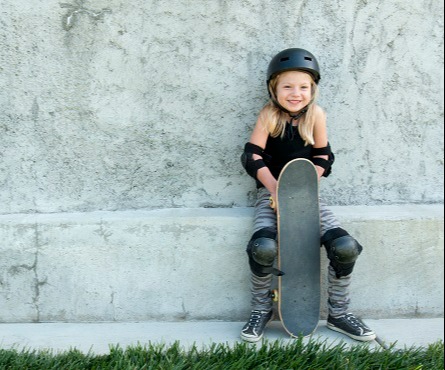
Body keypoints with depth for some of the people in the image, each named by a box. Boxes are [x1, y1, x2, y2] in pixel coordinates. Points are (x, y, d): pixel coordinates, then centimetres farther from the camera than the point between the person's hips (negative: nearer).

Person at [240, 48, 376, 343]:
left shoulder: (315, 114, -3)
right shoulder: (269, 114, -7)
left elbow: (323, 157, 3)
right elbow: (253, 156, -8)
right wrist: (276, 189, -16)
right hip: (271, 190, -2)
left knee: (346, 247, -16)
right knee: (263, 247, -29)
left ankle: (339, 313, 8)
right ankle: (261, 310, -1)